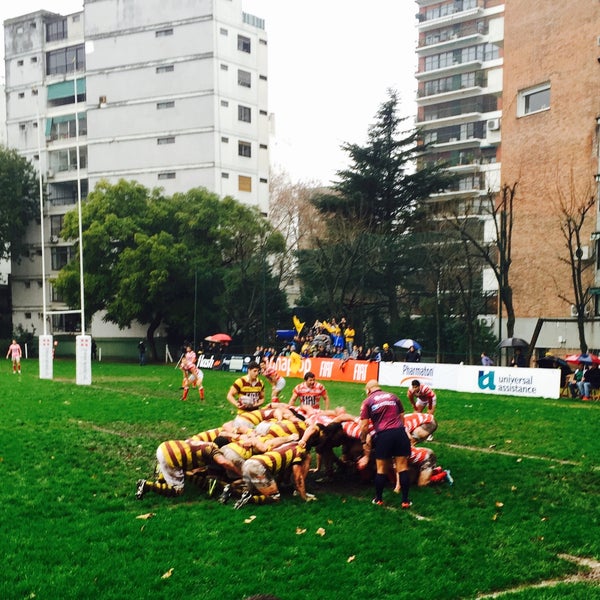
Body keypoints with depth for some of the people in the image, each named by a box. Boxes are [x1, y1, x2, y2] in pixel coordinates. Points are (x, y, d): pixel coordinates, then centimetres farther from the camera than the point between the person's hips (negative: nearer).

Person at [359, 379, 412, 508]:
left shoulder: (367, 402, 8)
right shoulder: (393, 396, 17)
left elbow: (364, 426, 4)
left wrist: (363, 441, 18)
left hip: (383, 435, -2)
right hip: (400, 432, 2)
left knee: (381, 469, 10)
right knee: (402, 467, 5)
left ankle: (379, 499, 22)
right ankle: (405, 500, 8)